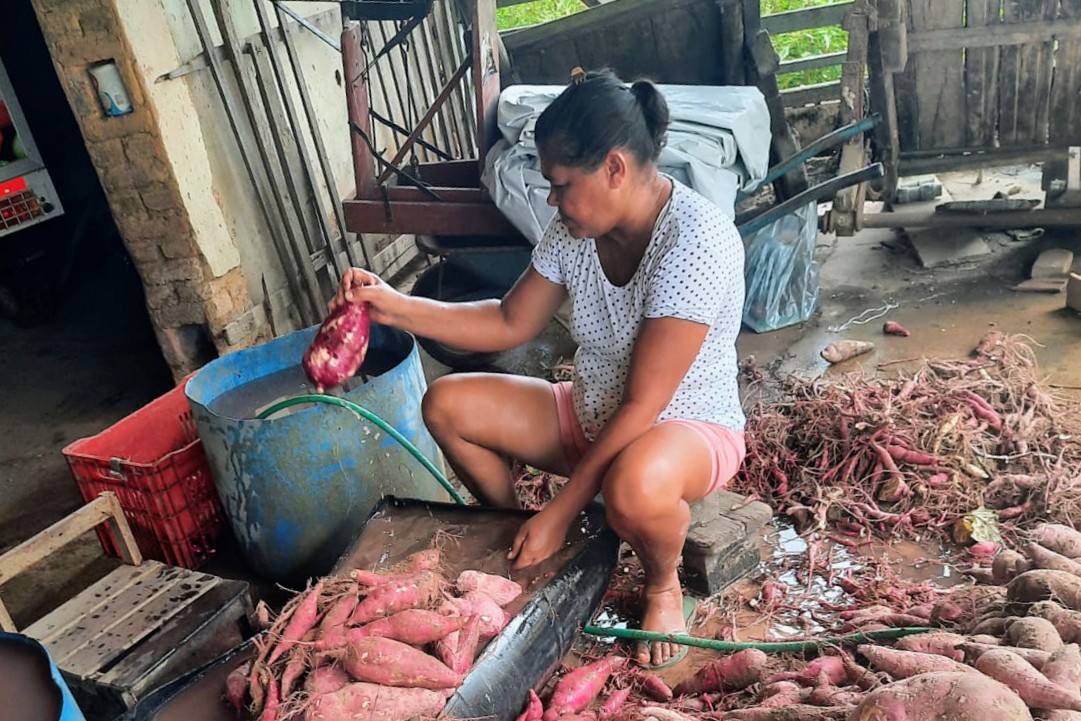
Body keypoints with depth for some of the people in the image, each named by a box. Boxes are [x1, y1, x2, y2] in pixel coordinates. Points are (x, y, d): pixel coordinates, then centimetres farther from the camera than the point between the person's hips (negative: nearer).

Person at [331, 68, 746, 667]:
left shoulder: (696, 242, -29)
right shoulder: (576, 227, -7)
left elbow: (642, 405, -29)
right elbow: (509, 323, 3)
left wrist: (560, 512, -26)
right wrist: (397, 308, -8)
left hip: (689, 427, -6)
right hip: (592, 414, 7)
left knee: (634, 487, -41)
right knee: (447, 404, -6)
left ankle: (663, 584, -4)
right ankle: (518, 543, 15)